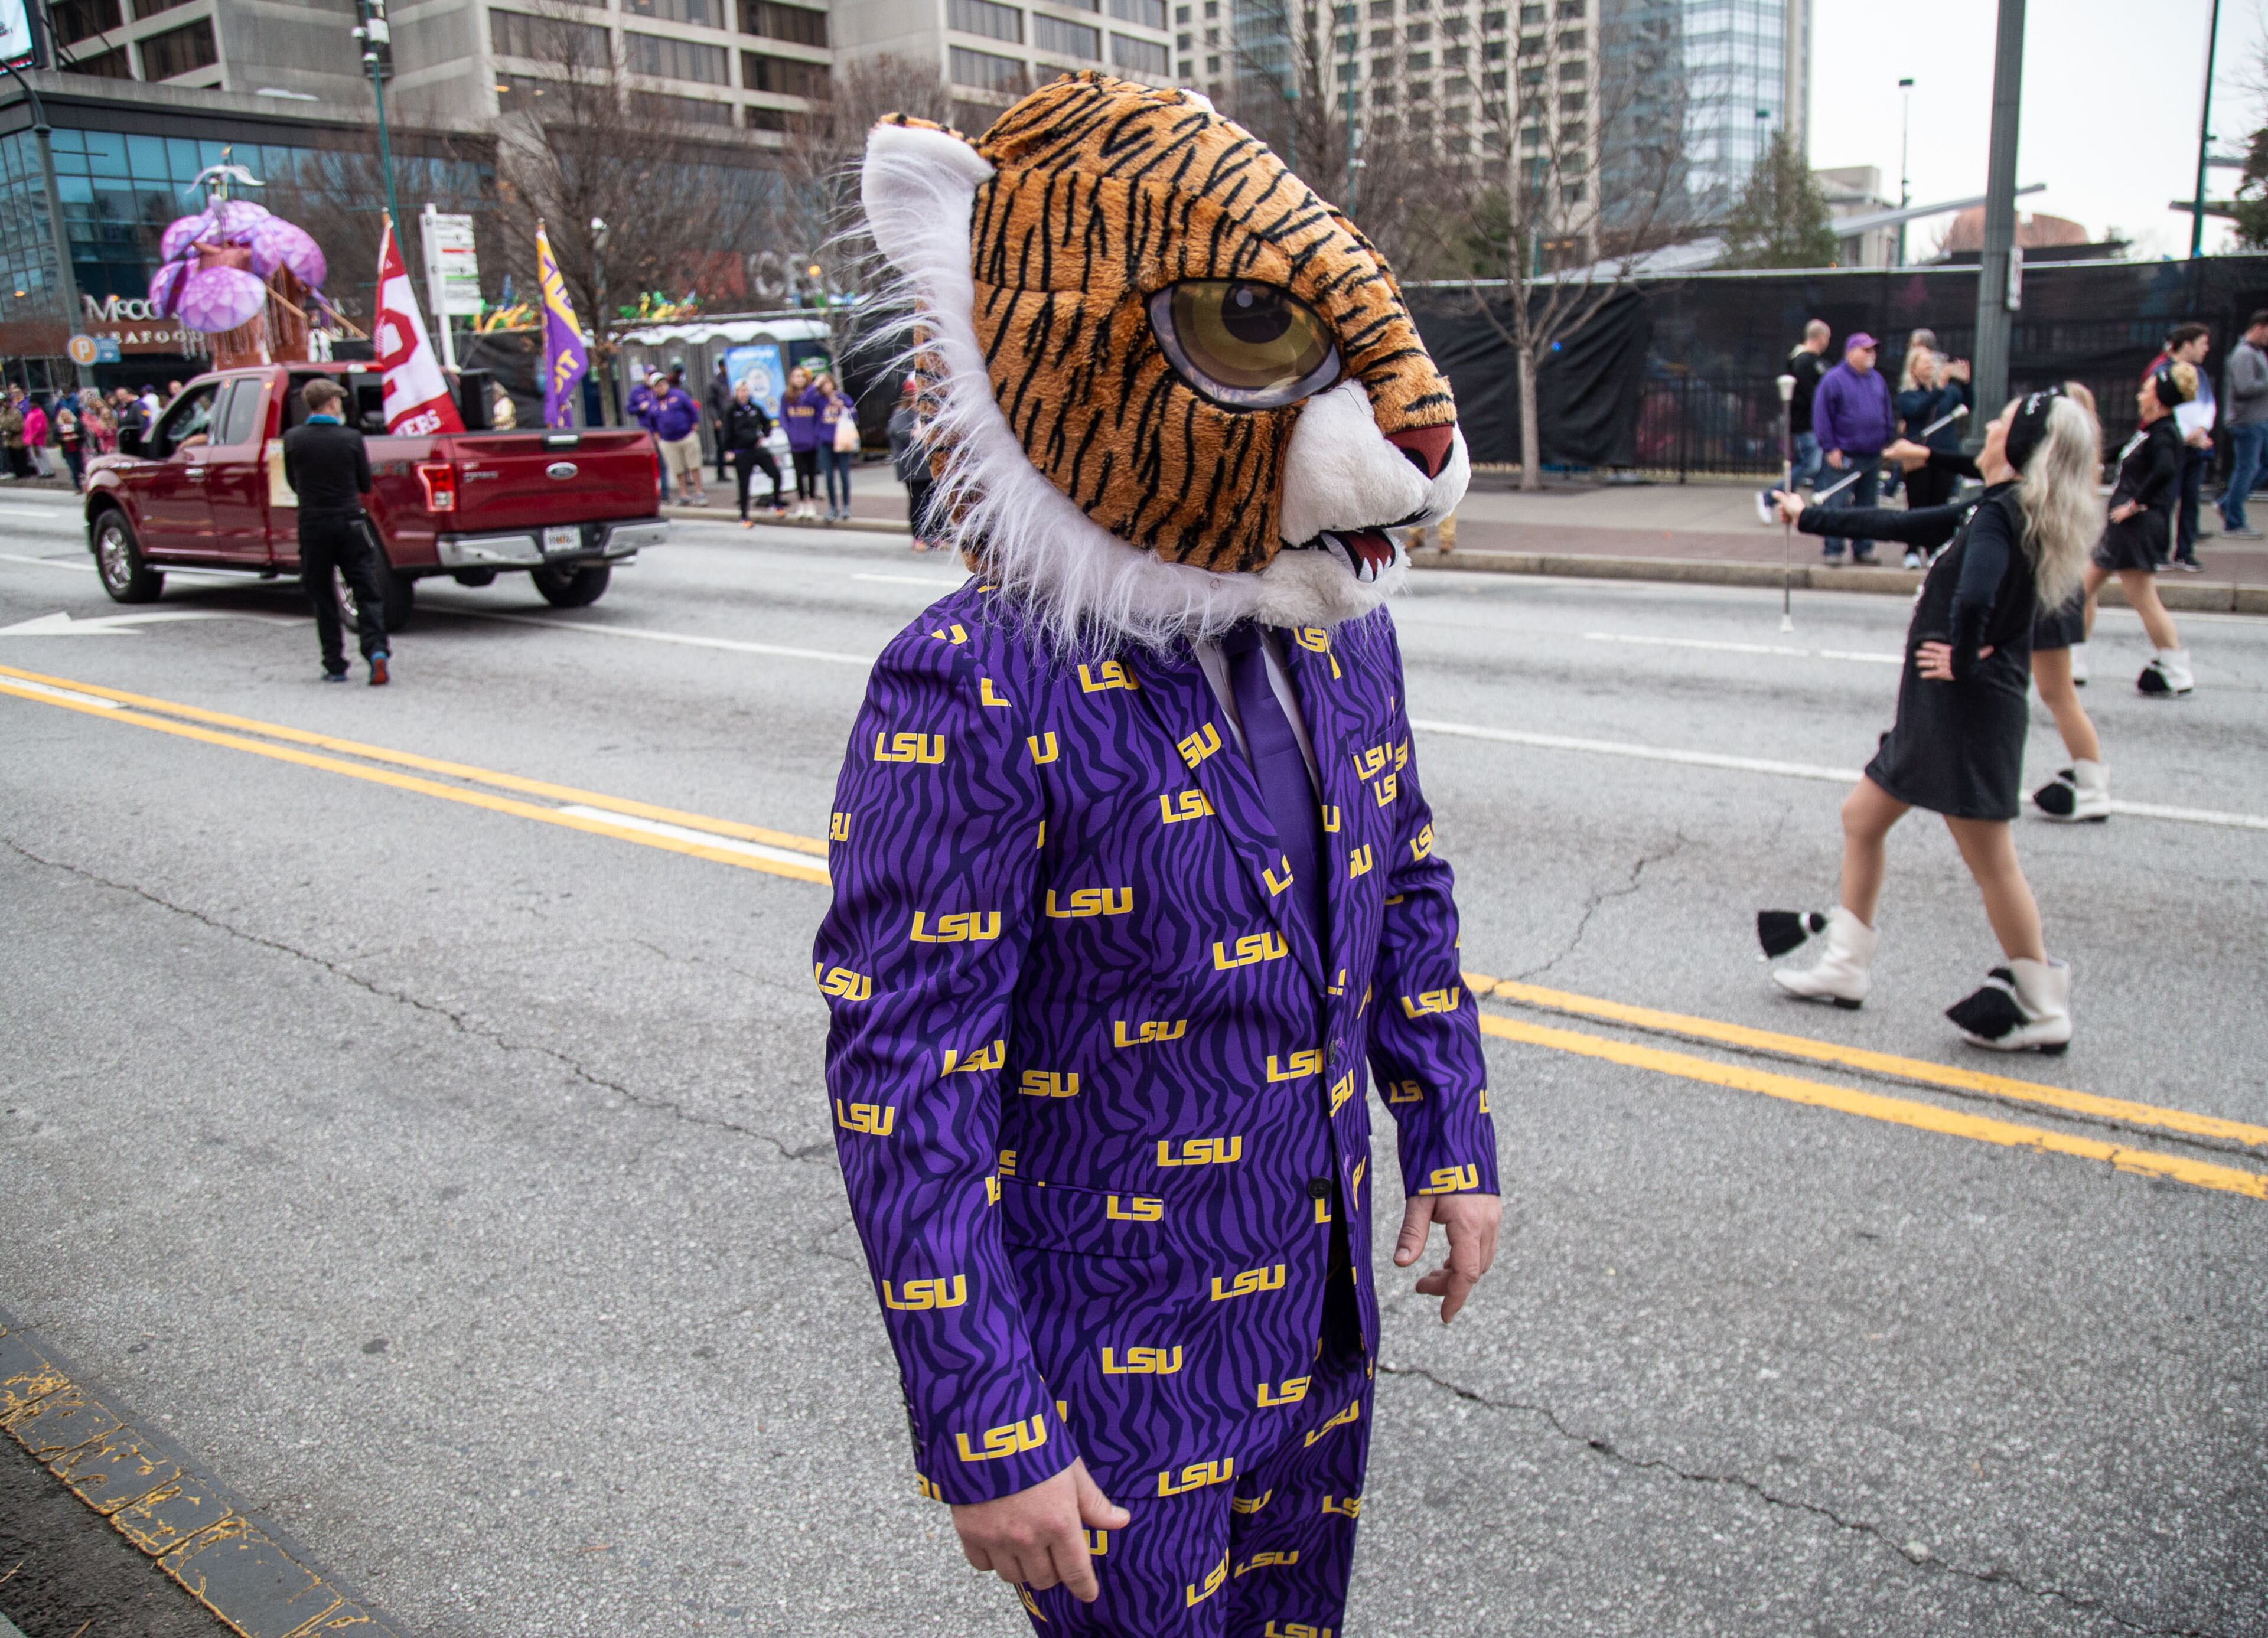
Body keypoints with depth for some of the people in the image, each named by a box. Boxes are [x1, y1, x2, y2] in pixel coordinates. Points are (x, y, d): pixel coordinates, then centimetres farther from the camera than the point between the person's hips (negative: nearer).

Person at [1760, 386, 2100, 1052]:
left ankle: (2044, 1012, 13)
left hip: (1966, 711, -10)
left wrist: (1962, 663, -21)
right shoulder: (2003, 510, 9)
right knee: (1861, 817, 18)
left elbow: (1974, 600, -37)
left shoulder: (2000, 514, -20)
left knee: (1991, 862, 0)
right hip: (1938, 715, 10)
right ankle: (1846, 967, 27)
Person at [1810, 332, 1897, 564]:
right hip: (1845, 456, -6)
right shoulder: (1834, 379, -6)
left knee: (1867, 506, 9)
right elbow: (1821, 416, -8)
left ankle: (1863, 549, 16)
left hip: (1873, 457, 6)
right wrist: (1830, 448, -12)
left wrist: (1887, 441, 13)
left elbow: (1889, 413, 21)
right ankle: (1834, 551, 0)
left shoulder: (1877, 379, 13)